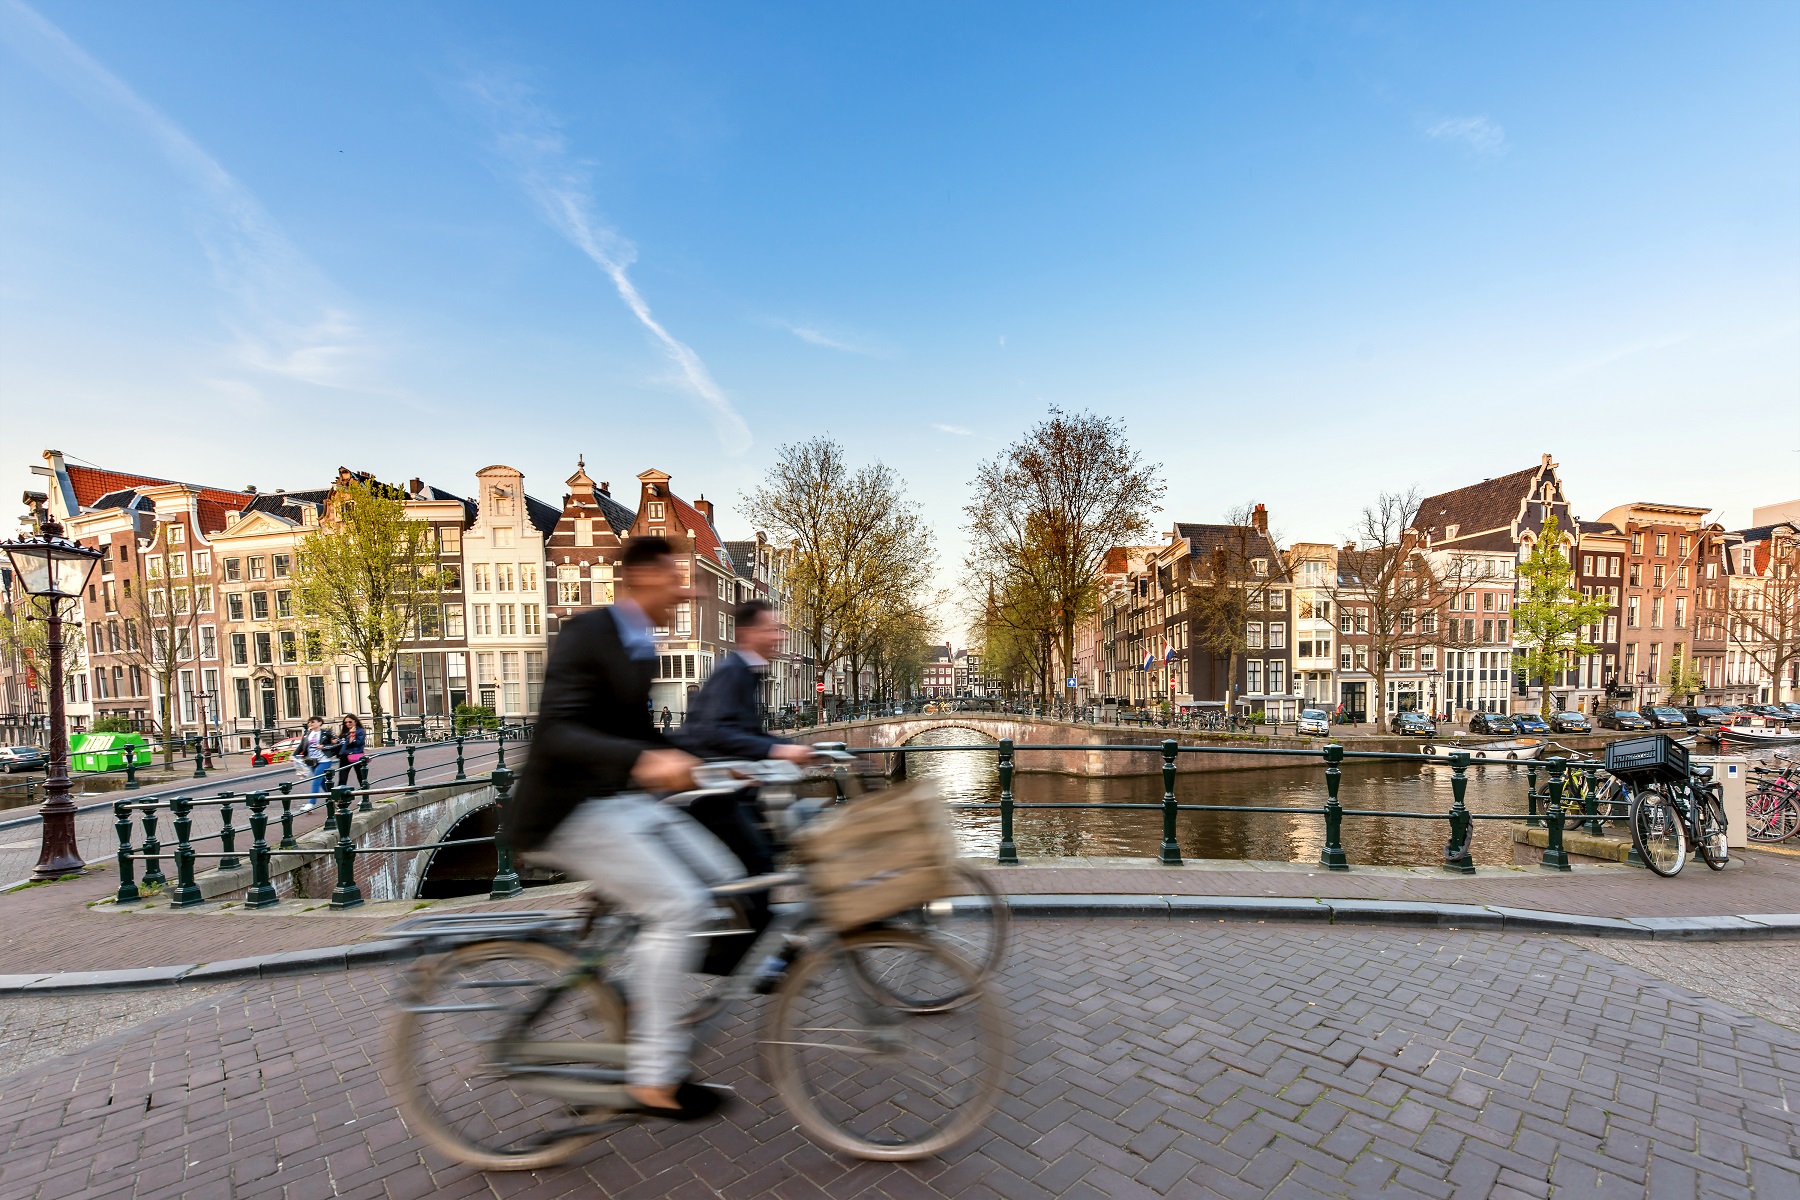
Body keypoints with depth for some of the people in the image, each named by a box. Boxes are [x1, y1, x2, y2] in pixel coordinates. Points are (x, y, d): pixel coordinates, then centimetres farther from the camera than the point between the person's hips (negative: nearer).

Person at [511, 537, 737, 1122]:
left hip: (622, 798, 9)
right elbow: (556, 733, -29)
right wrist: (642, 762, -43)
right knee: (674, 907, -18)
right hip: (568, 809, -9)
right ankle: (653, 1079, -3)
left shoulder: (640, 647, 10)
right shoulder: (586, 634, -18)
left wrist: (696, 762, 12)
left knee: (722, 877, 3)